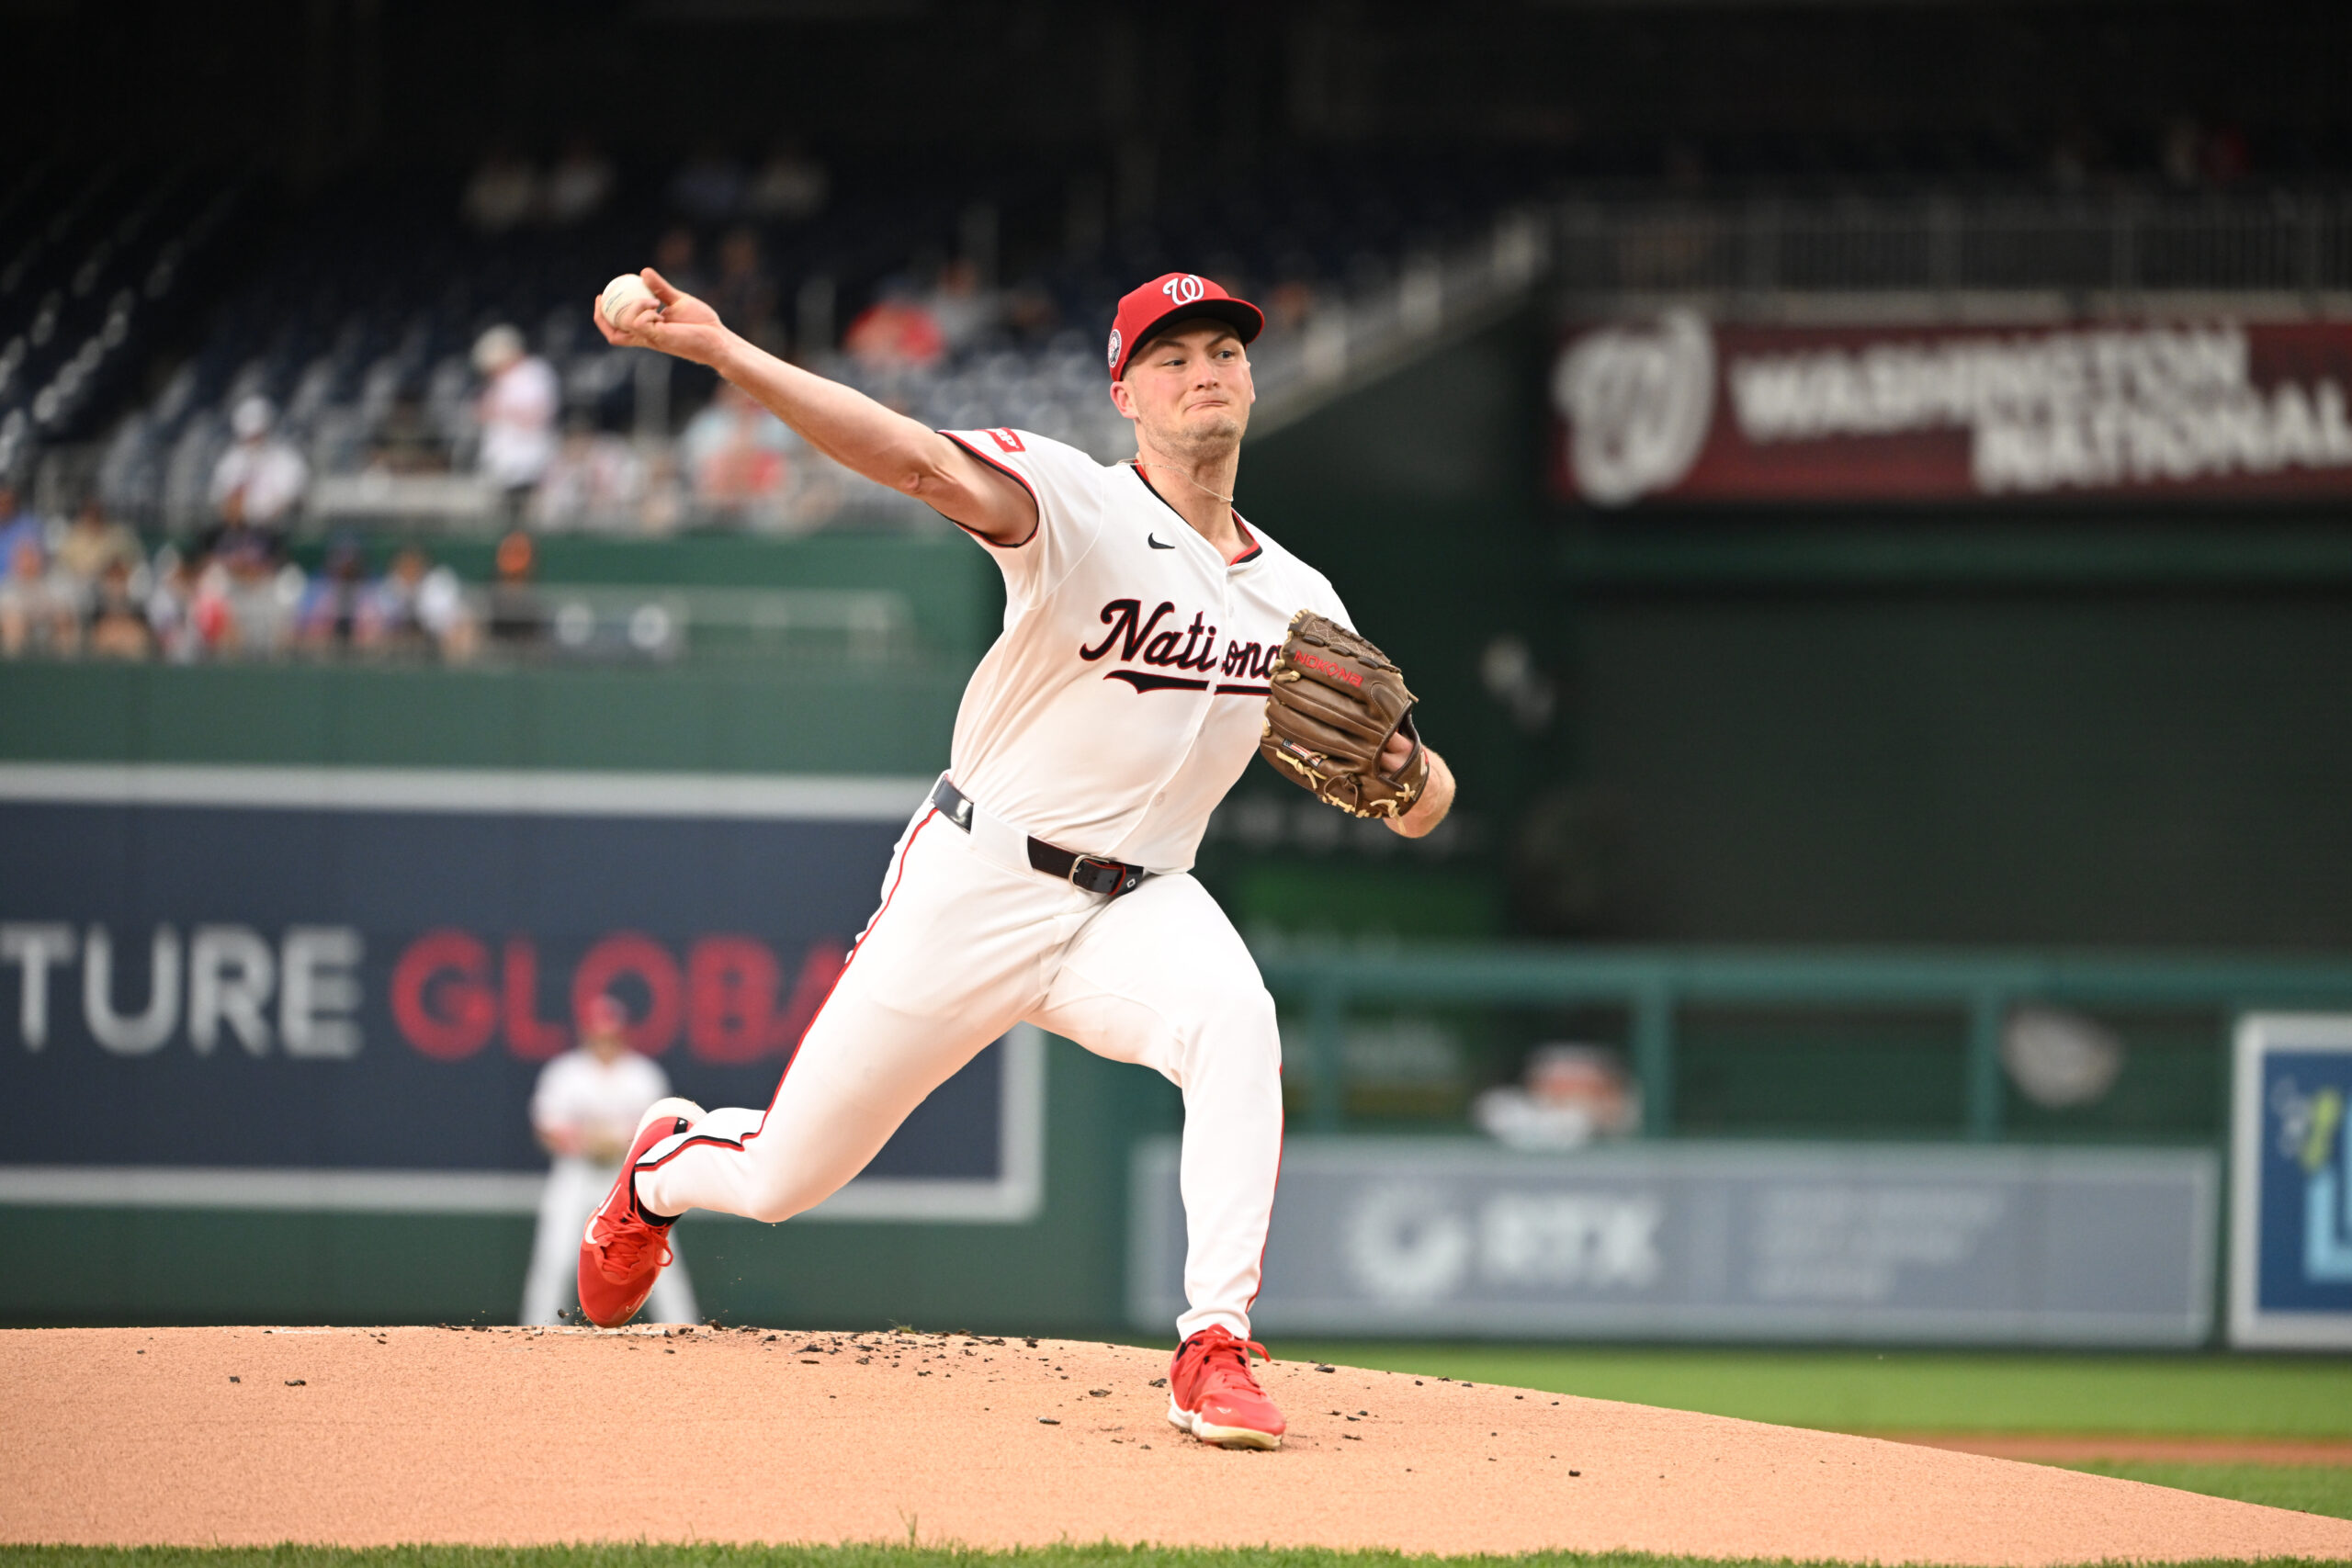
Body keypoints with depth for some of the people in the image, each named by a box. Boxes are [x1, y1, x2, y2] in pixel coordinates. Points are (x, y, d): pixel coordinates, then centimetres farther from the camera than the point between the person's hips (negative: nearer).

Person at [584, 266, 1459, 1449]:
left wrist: (1397, 766, -22)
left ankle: (1214, 1352, -31)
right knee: (783, 1178, 6)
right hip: (974, 892, -3)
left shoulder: (1295, 599, 3)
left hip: (1137, 907, 3)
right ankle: (667, 1163, 44)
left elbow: (1420, 810, 4)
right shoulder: (1080, 508, -12)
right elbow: (922, 461, -30)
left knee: (1233, 1014, -33)